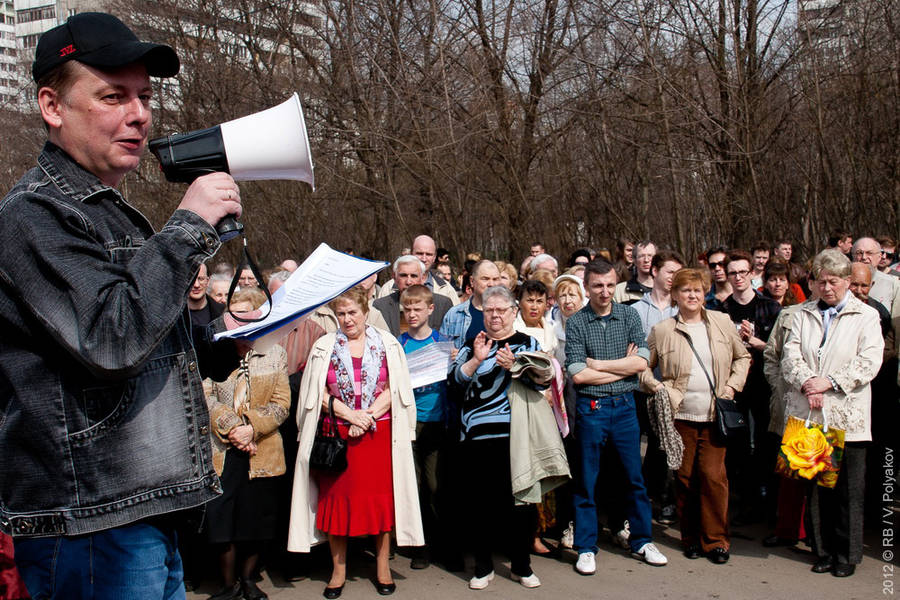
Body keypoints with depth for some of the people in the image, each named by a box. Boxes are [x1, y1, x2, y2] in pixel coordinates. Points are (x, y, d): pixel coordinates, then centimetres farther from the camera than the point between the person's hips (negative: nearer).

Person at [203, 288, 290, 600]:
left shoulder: (275, 353, 4)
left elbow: (281, 404, 0)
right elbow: (205, 397, -3)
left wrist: (251, 428, -14)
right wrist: (231, 428, -15)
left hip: (262, 453, 1)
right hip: (221, 451, 0)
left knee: (257, 522, 8)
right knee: (221, 519, 0)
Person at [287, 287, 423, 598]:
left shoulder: (386, 344, 5)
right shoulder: (325, 346, 6)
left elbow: (393, 389, 0)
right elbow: (319, 392, 0)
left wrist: (367, 417, -12)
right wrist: (350, 414, -12)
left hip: (379, 433, -1)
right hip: (337, 434, 1)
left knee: (382, 496, 2)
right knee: (338, 496, 3)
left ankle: (382, 566, 16)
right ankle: (339, 569, 16)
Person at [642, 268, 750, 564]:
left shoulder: (722, 322, 7)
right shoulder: (662, 330, 1)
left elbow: (742, 356, 18)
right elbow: (642, 367, 10)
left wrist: (733, 384, 4)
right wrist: (655, 386, -7)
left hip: (715, 414, 1)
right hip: (680, 415, 0)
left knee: (713, 475, -5)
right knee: (685, 477, 5)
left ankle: (715, 540, 10)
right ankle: (691, 538, 21)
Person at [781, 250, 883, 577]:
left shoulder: (866, 316, 5)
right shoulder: (803, 314, 14)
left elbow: (870, 361, -6)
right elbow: (790, 354, 5)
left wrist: (829, 382, -14)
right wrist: (806, 382, -13)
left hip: (846, 417, -2)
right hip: (808, 415, 3)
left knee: (847, 490, 2)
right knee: (815, 487, 6)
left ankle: (846, 555, 15)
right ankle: (823, 551, 17)